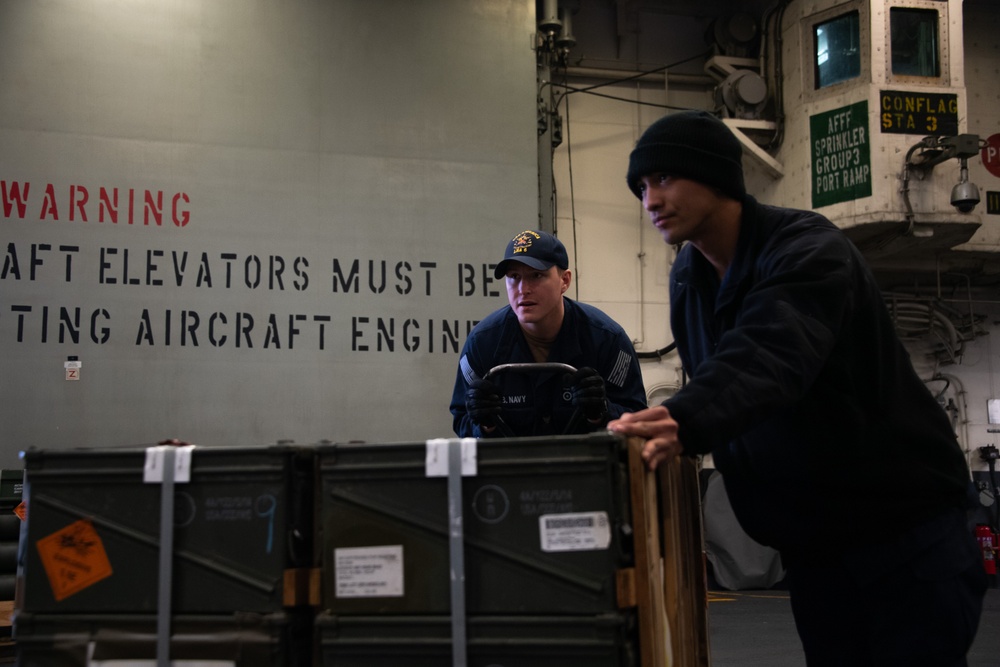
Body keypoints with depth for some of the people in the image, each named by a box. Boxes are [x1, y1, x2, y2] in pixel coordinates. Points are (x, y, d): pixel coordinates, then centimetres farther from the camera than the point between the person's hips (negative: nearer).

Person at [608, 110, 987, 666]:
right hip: (807, 537, 7)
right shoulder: (688, 278, 5)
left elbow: (768, 355, -41)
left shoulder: (808, 250, -20)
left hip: (903, 517, -7)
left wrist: (686, 421, -56)